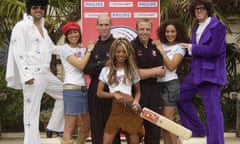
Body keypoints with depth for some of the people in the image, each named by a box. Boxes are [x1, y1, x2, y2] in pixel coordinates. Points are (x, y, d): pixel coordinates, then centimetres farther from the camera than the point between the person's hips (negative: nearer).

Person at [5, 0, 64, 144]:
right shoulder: (21, 26, -7)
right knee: (32, 111, -6)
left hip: (46, 73, 9)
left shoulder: (43, 28, 16)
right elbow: (18, 53, -14)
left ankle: (54, 127, 23)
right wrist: (25, 76, -21)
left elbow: (52, 48, 25)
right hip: (32, 75, -9)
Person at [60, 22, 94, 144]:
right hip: (71, 89, -7)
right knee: (70, 126, -8)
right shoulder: (65, 49, -4)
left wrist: (89, 50, -1)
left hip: (84, 89, 7)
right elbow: (80, 65, -14)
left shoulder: (82, 49, 15)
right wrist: (89, 50, -4)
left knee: (87, 122, 14)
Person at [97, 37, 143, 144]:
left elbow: (138, 91, 14)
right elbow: (99, 92, 3)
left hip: (131, 109, 0)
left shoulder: (132, 70, 8)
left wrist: (136, 101, -8)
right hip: (115, 109, 0)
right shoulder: (106, 70, 5)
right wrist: (114, 94, -13)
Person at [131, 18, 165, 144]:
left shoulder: (155, 47, 9)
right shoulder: (132, 47, -10)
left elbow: (161, 72, 6)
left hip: (153, 91, 6)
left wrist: (145, 73, -12)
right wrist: (154, 71, -8)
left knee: (154, 128, 11)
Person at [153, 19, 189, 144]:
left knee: (168, 120, -5)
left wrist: (162, 51, -12)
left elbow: (171, 66, -14)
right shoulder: (160, 45, 9)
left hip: (170, 85, -5)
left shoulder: (179, 47, -2)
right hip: (158, 84, 5)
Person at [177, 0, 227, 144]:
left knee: (213, 109, -6)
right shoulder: (197, 29, 16)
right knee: (181, 98, 16)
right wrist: (188, 48, -2)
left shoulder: (218, 26, -10)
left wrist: (192, 47, -13)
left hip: (210, 73, -9)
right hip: (195, 72, 9)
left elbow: (214, 50, -20)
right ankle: (198, 130, 28)